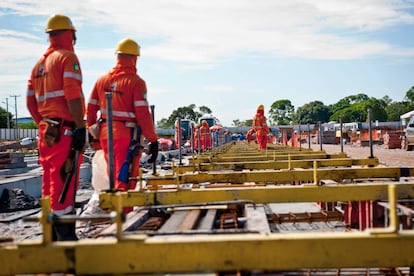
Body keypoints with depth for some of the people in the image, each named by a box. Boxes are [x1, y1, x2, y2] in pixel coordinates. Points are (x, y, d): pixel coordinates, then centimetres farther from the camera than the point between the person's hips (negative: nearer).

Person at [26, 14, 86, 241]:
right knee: (64, 181, -8)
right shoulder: (68, 57, -6)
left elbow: (30, 102, 19)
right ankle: (65, 234, -7)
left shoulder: (39, 64, 18)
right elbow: (73, 96, -17)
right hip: (65, 130, -8)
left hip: (46, 130, 8)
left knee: (50, 181, 13)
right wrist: (80, 127, -17)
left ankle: (51, 234, 21)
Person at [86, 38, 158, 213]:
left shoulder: (102, 80, 9)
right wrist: (153, 140, -11)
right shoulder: (135, 82, -10)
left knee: (114, 176, 20)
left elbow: (91, 108, 12)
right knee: (125, 179, -2)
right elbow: (143, 114, -15)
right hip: (126, 135, -6)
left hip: (105, 134, 6)